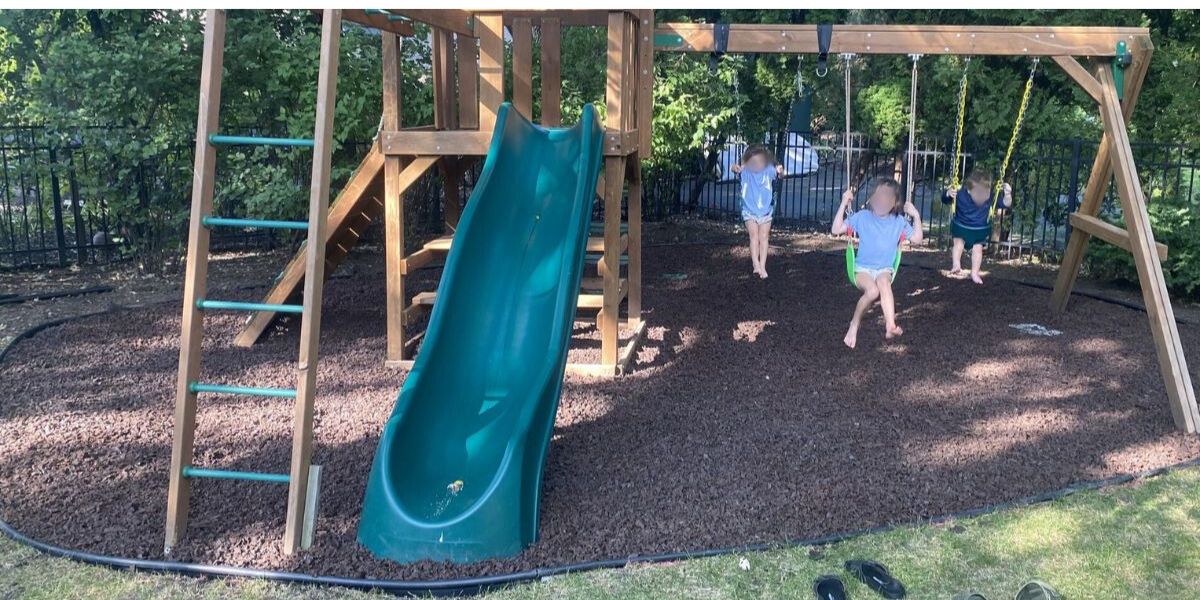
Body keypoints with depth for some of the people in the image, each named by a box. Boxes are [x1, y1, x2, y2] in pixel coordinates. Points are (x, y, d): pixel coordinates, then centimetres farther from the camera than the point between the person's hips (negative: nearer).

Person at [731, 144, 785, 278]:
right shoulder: (745, 171, -8)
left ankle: (762, 266, 0)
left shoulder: (769, 170, -7)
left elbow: (778, 174, -17)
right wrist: (735, 168, -45)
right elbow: (736, 169, -20)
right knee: (754, 236, -12)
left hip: (765, 211, 1)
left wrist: (780, 171, -42)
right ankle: (756, 265, -19)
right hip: (749, 211, -1)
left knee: (764, 237, -1)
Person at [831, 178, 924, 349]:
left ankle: (890, 325, -44)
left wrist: (916, 216, -3)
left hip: (884, 269, 1)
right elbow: (836, 230, -4)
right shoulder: (862, 217, 1)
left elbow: (917, 239, 5)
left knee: (883, 281, -37)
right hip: (863, 268, -1)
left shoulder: (899, 222, 6)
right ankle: (854, 325, -12)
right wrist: (843, 205, -9)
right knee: (872, 290, -34)